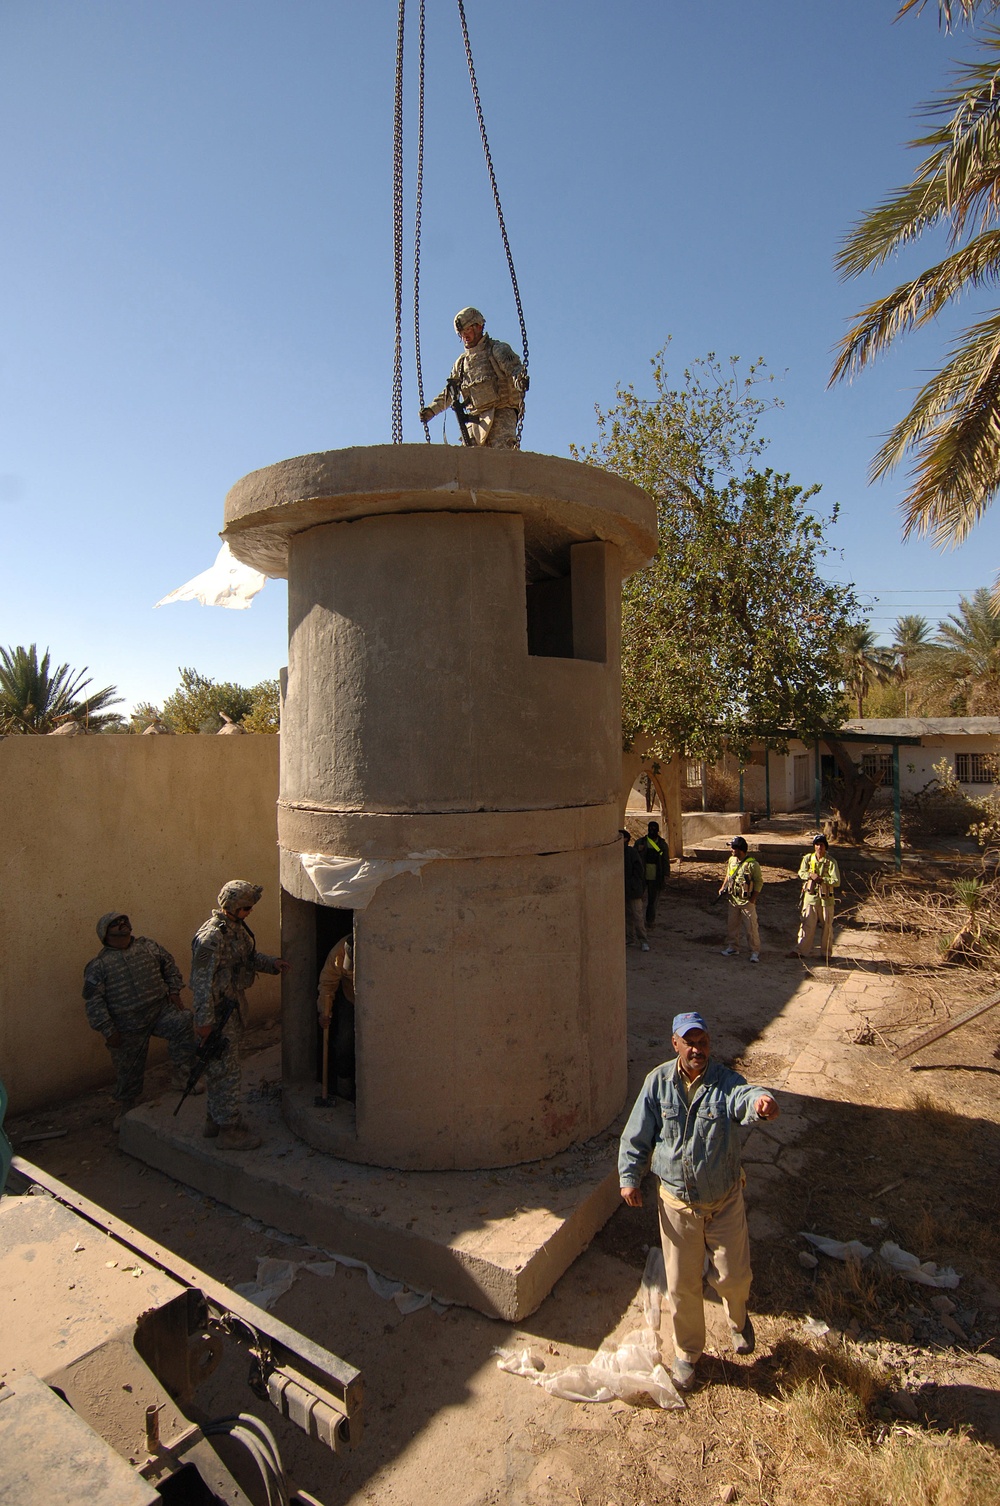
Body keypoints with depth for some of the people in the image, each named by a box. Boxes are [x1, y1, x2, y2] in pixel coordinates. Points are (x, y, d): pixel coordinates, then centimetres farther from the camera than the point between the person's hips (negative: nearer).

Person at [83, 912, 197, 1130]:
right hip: (128, 1027, -2)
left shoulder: (148, 945, 5)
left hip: (161, 1010, 2)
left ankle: (182, 1075, -11)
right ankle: (124, 1109, 36)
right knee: (129, 1071, 9)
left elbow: (170, 966, 15)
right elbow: (93, 1001, -5)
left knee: (184, 1022, -27)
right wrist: (108, 1031, -10)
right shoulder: (98, 965, -4)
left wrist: (174, 991, 3)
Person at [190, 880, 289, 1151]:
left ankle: (215, 1120, 33)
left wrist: (271, 962, 0)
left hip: (234, 1005, 9)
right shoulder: (211, 937, -24)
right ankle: (229, 1130, 12)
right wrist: (204, 1021, -22)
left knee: (220, 1067, 20)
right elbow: (201, 981, -24)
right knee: (226, 1069, 0)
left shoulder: (238, 927, 5)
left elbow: (250, 956, 18)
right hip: (218, 1011, -9)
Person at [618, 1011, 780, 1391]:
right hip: (677, 1204, 1)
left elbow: (743, 1097, -43)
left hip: (725, 1201, -1)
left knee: (733, 1276, 13)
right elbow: (637, 1135, -2)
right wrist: (629, 1177, -6)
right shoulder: (658, 1082, -12)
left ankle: (738, 1318, 51)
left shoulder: (725, 1082, -18)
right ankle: (686, 1353, 41)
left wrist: (761, 1101, -65)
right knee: (681, 1285, 13)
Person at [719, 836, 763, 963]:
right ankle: (732, 947, 28)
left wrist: (753, 899, -16)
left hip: (747, 901, -6)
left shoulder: (752, 864, -17)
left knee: (751, 927, -1)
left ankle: (755, 951, 10)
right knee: (732, 925, 15)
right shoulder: (731, 860, 3)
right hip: (733, 900, 7)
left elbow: (759, 882, -13)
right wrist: (723, 887, 7)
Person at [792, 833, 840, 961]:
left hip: (826, 898, -1)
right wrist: (811, 875, -22)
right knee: (807, 925, 2)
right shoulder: (808, 858, 2)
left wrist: (822, 879, -21)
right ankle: (801, 950, 5)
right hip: (810, 897, 1)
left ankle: (827, 953, 21)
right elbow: (801, 873, -5)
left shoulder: (831, 862, -8)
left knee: (827, 926, 9)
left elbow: (836, 882, -13)